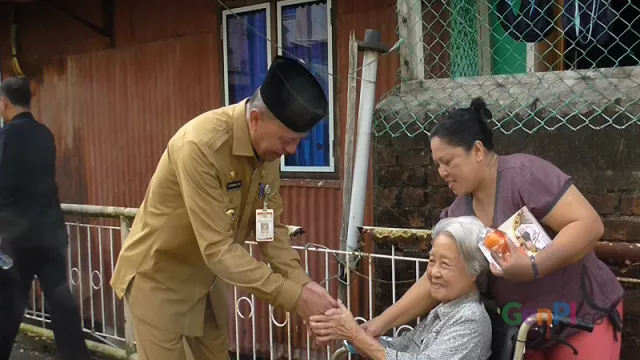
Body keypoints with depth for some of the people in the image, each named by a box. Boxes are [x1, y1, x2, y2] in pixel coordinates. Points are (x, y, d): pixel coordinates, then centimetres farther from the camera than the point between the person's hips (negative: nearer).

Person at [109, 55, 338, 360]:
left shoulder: (269, 147, -10)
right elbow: (218, 249, -34)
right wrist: (293, 297, -32)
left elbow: (270, 225, -4)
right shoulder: (200, 145, -33)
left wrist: (300, 281, -18)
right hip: (158, 277, -7)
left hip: (205, 276, 7)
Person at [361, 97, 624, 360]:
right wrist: (381, 324, -7)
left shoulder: (523, 173, -20)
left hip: (582, 316, -5)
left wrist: (532, 267, -36)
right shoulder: (457, 214, -1)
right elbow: (435, 281, 0)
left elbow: (589, 225, -25)